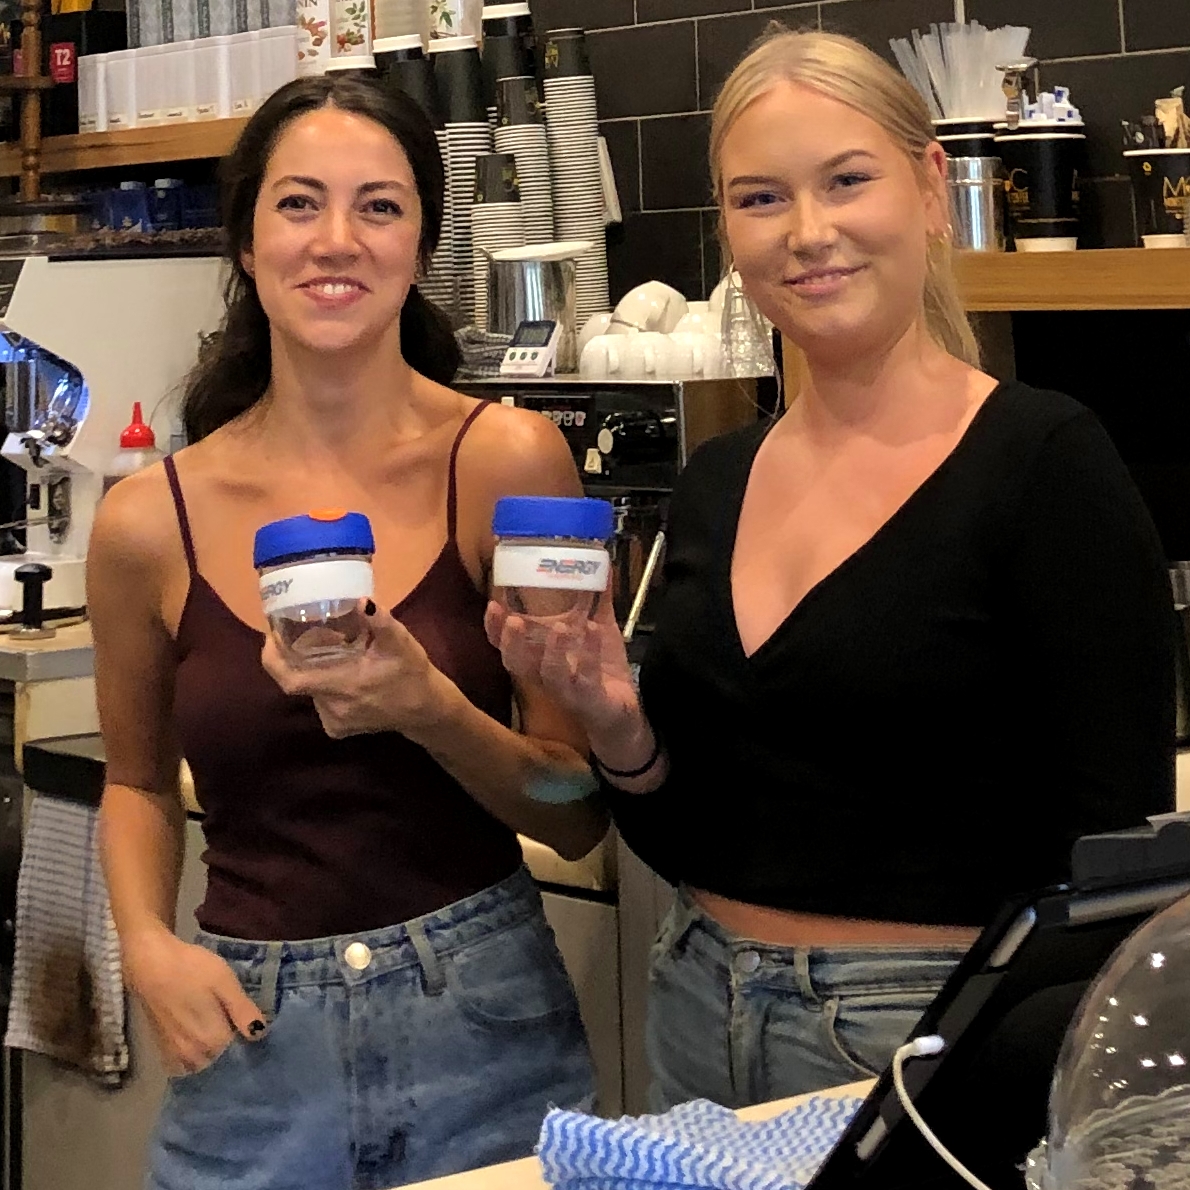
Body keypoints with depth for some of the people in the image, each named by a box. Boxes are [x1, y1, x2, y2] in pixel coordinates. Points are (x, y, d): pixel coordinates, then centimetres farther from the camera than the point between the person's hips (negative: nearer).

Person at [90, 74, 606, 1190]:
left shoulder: (505, 460, -9)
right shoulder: (148, 521, -4)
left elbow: (578, 815, -5)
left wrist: (430, 712, -22)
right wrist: (147, 948, -3)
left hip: (482, 1022, -1)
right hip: (251, 1041, 1)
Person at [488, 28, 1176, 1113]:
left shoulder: (1045, 461, -13)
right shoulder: (716, 483, 5)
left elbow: (1120, 846, -15)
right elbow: (684, 840, 10)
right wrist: (620, 727, -8)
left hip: (934, 1041, -5)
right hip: (704, 1014, 6)